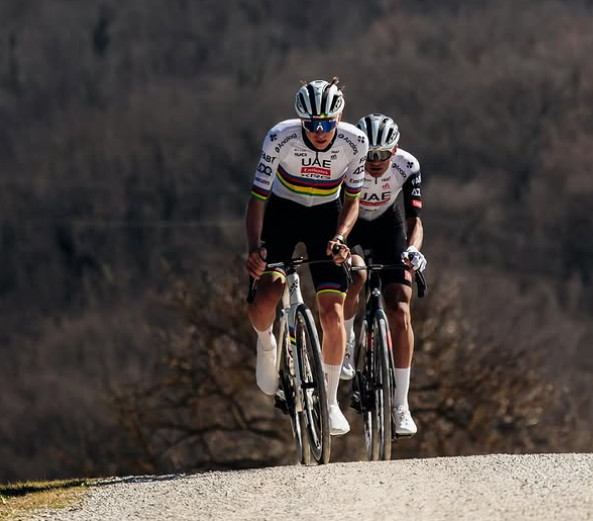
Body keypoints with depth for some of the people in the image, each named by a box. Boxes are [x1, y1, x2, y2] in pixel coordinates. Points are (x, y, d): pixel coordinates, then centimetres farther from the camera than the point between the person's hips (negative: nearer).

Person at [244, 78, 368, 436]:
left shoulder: (355, 142, -21)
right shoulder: (281, 138, -26)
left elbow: (352, 200, -9)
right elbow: (258, 197, -21)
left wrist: (339, 238, -27)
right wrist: (255, 247, -35)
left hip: (325, 218, 1)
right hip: (282, 214, -1)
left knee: (333, 314, -10)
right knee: (265, 296, -24)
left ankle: (331, 402, 7)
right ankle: (266, 344, 13)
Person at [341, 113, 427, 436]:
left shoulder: (407, 166, -26)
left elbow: (414, 221, -22)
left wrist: (413, 250, -43)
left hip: (387, 226, 1)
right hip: (348, 225, -1)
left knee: (399, 311, -12)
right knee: (355, 275, -36)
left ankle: (401, 406, -6)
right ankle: (345, 341, -5)